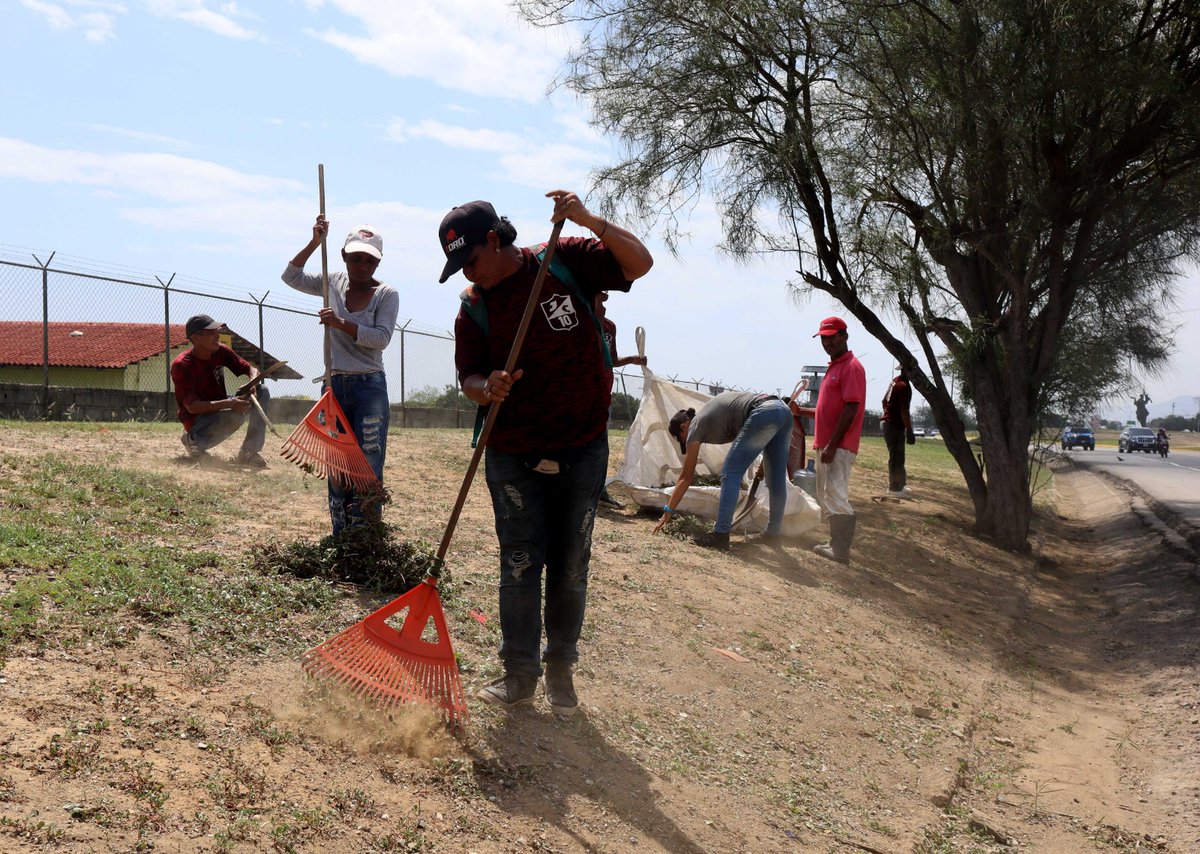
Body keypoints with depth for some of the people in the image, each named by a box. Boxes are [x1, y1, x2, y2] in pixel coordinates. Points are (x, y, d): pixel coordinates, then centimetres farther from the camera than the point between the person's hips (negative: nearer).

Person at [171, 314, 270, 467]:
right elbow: (192, 407, -27)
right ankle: (194, 442, -9)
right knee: (236, 414, -35)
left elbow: (251, 369, 2)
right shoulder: (180, 365, -22)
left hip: (220, 408, 7)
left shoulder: (221, 351, -4)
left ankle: (249, 453, -13)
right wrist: (228, 403, -37)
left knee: (262, 391, -10)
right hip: (197, 421, -7)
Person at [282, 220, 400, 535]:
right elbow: (290, 276, 10)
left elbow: (381, 338, -12)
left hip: (370, 387, -4)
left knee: (368, 468, -8)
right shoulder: (334, 283, 10)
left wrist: (342, 324, -21)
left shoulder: (386, 294, -3)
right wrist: (315, 243, 0)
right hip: (334, 387, 4)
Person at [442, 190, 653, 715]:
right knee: (520, 565, 2)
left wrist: (590, 222, -24)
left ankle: (561, 670, 22)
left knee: (570, 567, 8)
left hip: (583, 449, -1)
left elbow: (639, 263, -10)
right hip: (513, 455, 1)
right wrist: (486, 388, -23)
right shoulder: (473, 308, -2)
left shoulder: (568, 260, -6)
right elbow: (469, 377, 1)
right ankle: (520, 675, 13)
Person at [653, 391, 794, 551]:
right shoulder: (708, 413, 30)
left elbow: (686, 477, 10)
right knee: (776, 479, 14)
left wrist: (667, 511, 14)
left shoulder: (696, 426, 9)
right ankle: (774, 534, 22)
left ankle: (720, 536, -5)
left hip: (764, 413, -9)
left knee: (730, 474, -2)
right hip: (784, 410, 9)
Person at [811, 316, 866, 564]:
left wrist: (832, 445, -21)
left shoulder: (852, 367, -12)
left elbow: (850, 409, -19)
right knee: (825, 498, 13)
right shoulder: (833, 367, 18)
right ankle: (834, 544, 19)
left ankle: (841, 551, -13)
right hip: (825, 445, 10)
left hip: (839, 447, -10)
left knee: (836, 497, -13)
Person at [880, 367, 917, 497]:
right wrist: (909, 431, -20)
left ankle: (899, 485, 27)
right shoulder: (904, 386, -19)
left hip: (888, 423, 10)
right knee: (897, 457, -4)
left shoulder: (895, 382, 10)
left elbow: (884, 401, 19)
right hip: (896, 426, -10)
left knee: (896, 456, 18)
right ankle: (895, 488, 0)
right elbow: (904, 411, -22)